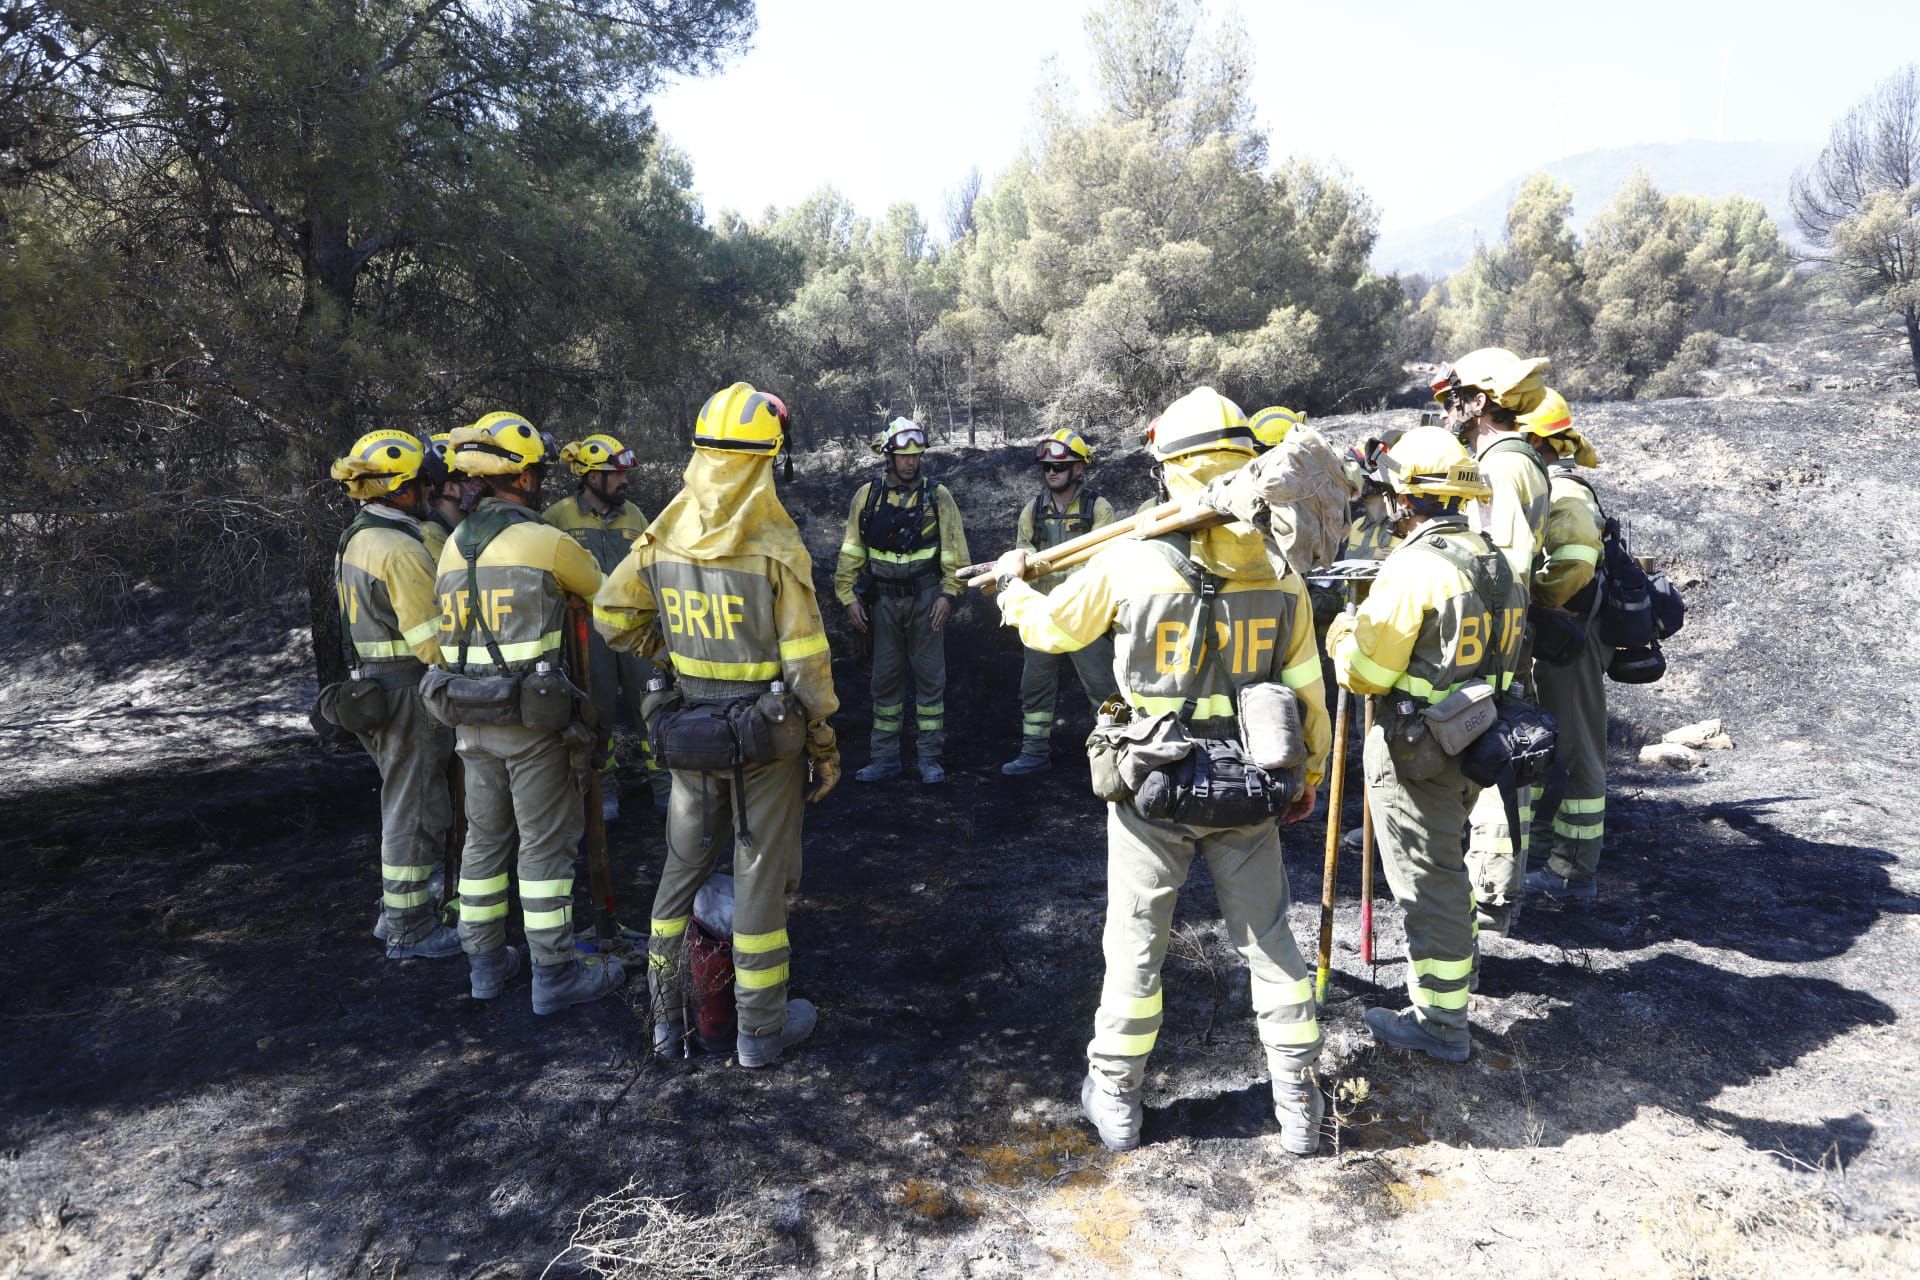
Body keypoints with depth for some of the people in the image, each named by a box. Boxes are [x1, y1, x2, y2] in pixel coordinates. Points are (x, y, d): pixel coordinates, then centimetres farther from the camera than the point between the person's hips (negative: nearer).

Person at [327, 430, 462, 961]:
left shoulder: (357, 539, 11)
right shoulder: (400, 549, -20)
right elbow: (433, 642, -22)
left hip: (373, 684, 10)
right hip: (409, 695, -10)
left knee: (405, 803, 21)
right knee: (416, 811, 2)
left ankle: (398, 912, 32)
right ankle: (409, 931, 14)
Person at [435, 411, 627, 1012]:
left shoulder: (453, 546, 9)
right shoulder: (547, 542, -12)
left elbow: (446, 636, 13)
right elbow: (603, 593, 5)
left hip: (471, 715, 7)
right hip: (532, 717, -7)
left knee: (484, 838, 16)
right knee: (546, 843, 2)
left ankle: (486, 961, 27)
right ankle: (554, 973, 10)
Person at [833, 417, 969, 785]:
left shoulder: (937, 496, 0)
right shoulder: (867, 495, 3)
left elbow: (954, 549, -1)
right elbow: (851, 551, 5)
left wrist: (948, 593, -9)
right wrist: (848, 596, 0)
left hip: (925, 599, -1)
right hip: (883, 600, 2)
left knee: (930, 677, 3)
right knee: (885, 679, 7)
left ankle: (930, 757, 12)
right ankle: (885, 758, 15)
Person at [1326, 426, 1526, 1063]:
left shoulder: (1414, 567, -21)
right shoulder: (1493, 558, 6)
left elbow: (1362, 671, -20)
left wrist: (1345, 627, 1)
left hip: (1416, 750, -9)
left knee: (1426, 879, 2)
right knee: (1445, 860, 28)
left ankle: (1441, 1022, 12)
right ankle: (1456, 956, 48)